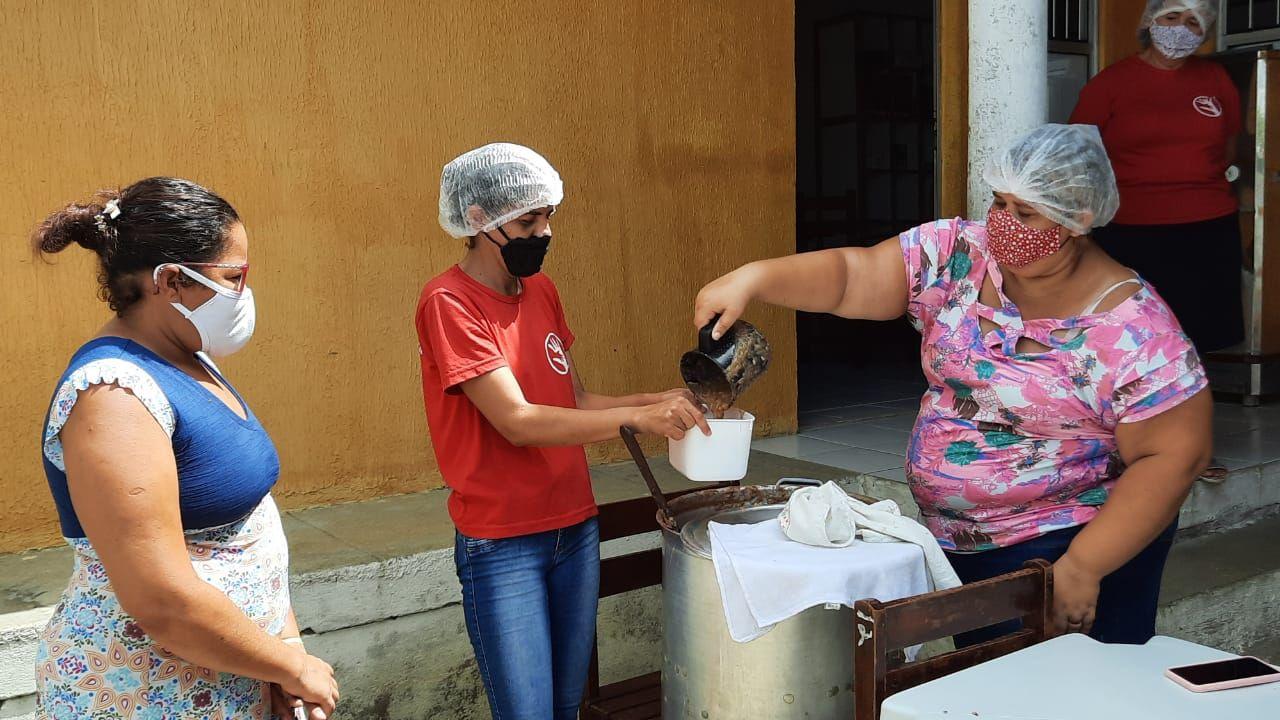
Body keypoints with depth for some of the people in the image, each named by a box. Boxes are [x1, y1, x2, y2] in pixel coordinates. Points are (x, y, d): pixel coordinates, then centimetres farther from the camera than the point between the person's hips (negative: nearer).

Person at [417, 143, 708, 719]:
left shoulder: (541, 291, 9)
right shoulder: (450, 303, -14)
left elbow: (576, 401, 10)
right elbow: (518, 422, -20)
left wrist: (661, 402, -4)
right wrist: (636, 418, -23)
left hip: (576, 528, 7)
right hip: (502, 546, -6)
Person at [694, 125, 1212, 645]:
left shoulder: (1133, 329, -18)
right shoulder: (956, 256, -6)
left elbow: (1174, 456, -18)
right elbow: (850, 276, -10)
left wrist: (1082, 568, -22)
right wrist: (754, 277, -28)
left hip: (1079, 547, -5)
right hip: (956, 545, 5)